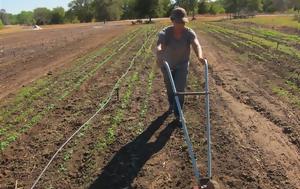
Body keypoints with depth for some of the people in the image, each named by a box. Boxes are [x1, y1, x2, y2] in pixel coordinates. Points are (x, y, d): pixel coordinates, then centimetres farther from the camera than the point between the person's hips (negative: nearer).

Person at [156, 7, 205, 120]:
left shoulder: (189, 33, -21)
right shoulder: (165, 33, -25)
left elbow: (196, 45, -39)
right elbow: (159, 46, -43)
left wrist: (199, 56, -61)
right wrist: (159, 57, -66)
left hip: (182, 65, 0)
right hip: (167, 65, 0)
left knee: (180, 89, -9)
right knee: (170, 88, 19)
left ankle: (178, 114, 9)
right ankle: (171, 104, 49)